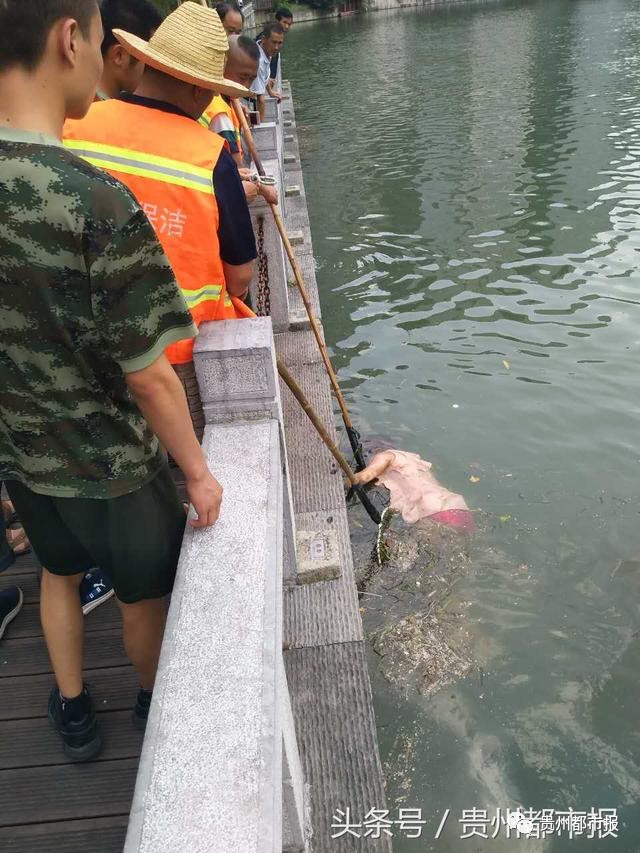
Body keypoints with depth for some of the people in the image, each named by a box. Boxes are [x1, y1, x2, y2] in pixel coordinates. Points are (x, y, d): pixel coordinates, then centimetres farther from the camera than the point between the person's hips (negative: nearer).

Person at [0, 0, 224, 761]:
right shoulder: (97, 205, -29)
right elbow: (149, 378, -24)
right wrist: (197, 472, -10)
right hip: (109, 464, -5)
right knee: (145, 595, 22)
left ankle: (72, 714, 50)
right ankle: (155, 705, 49)